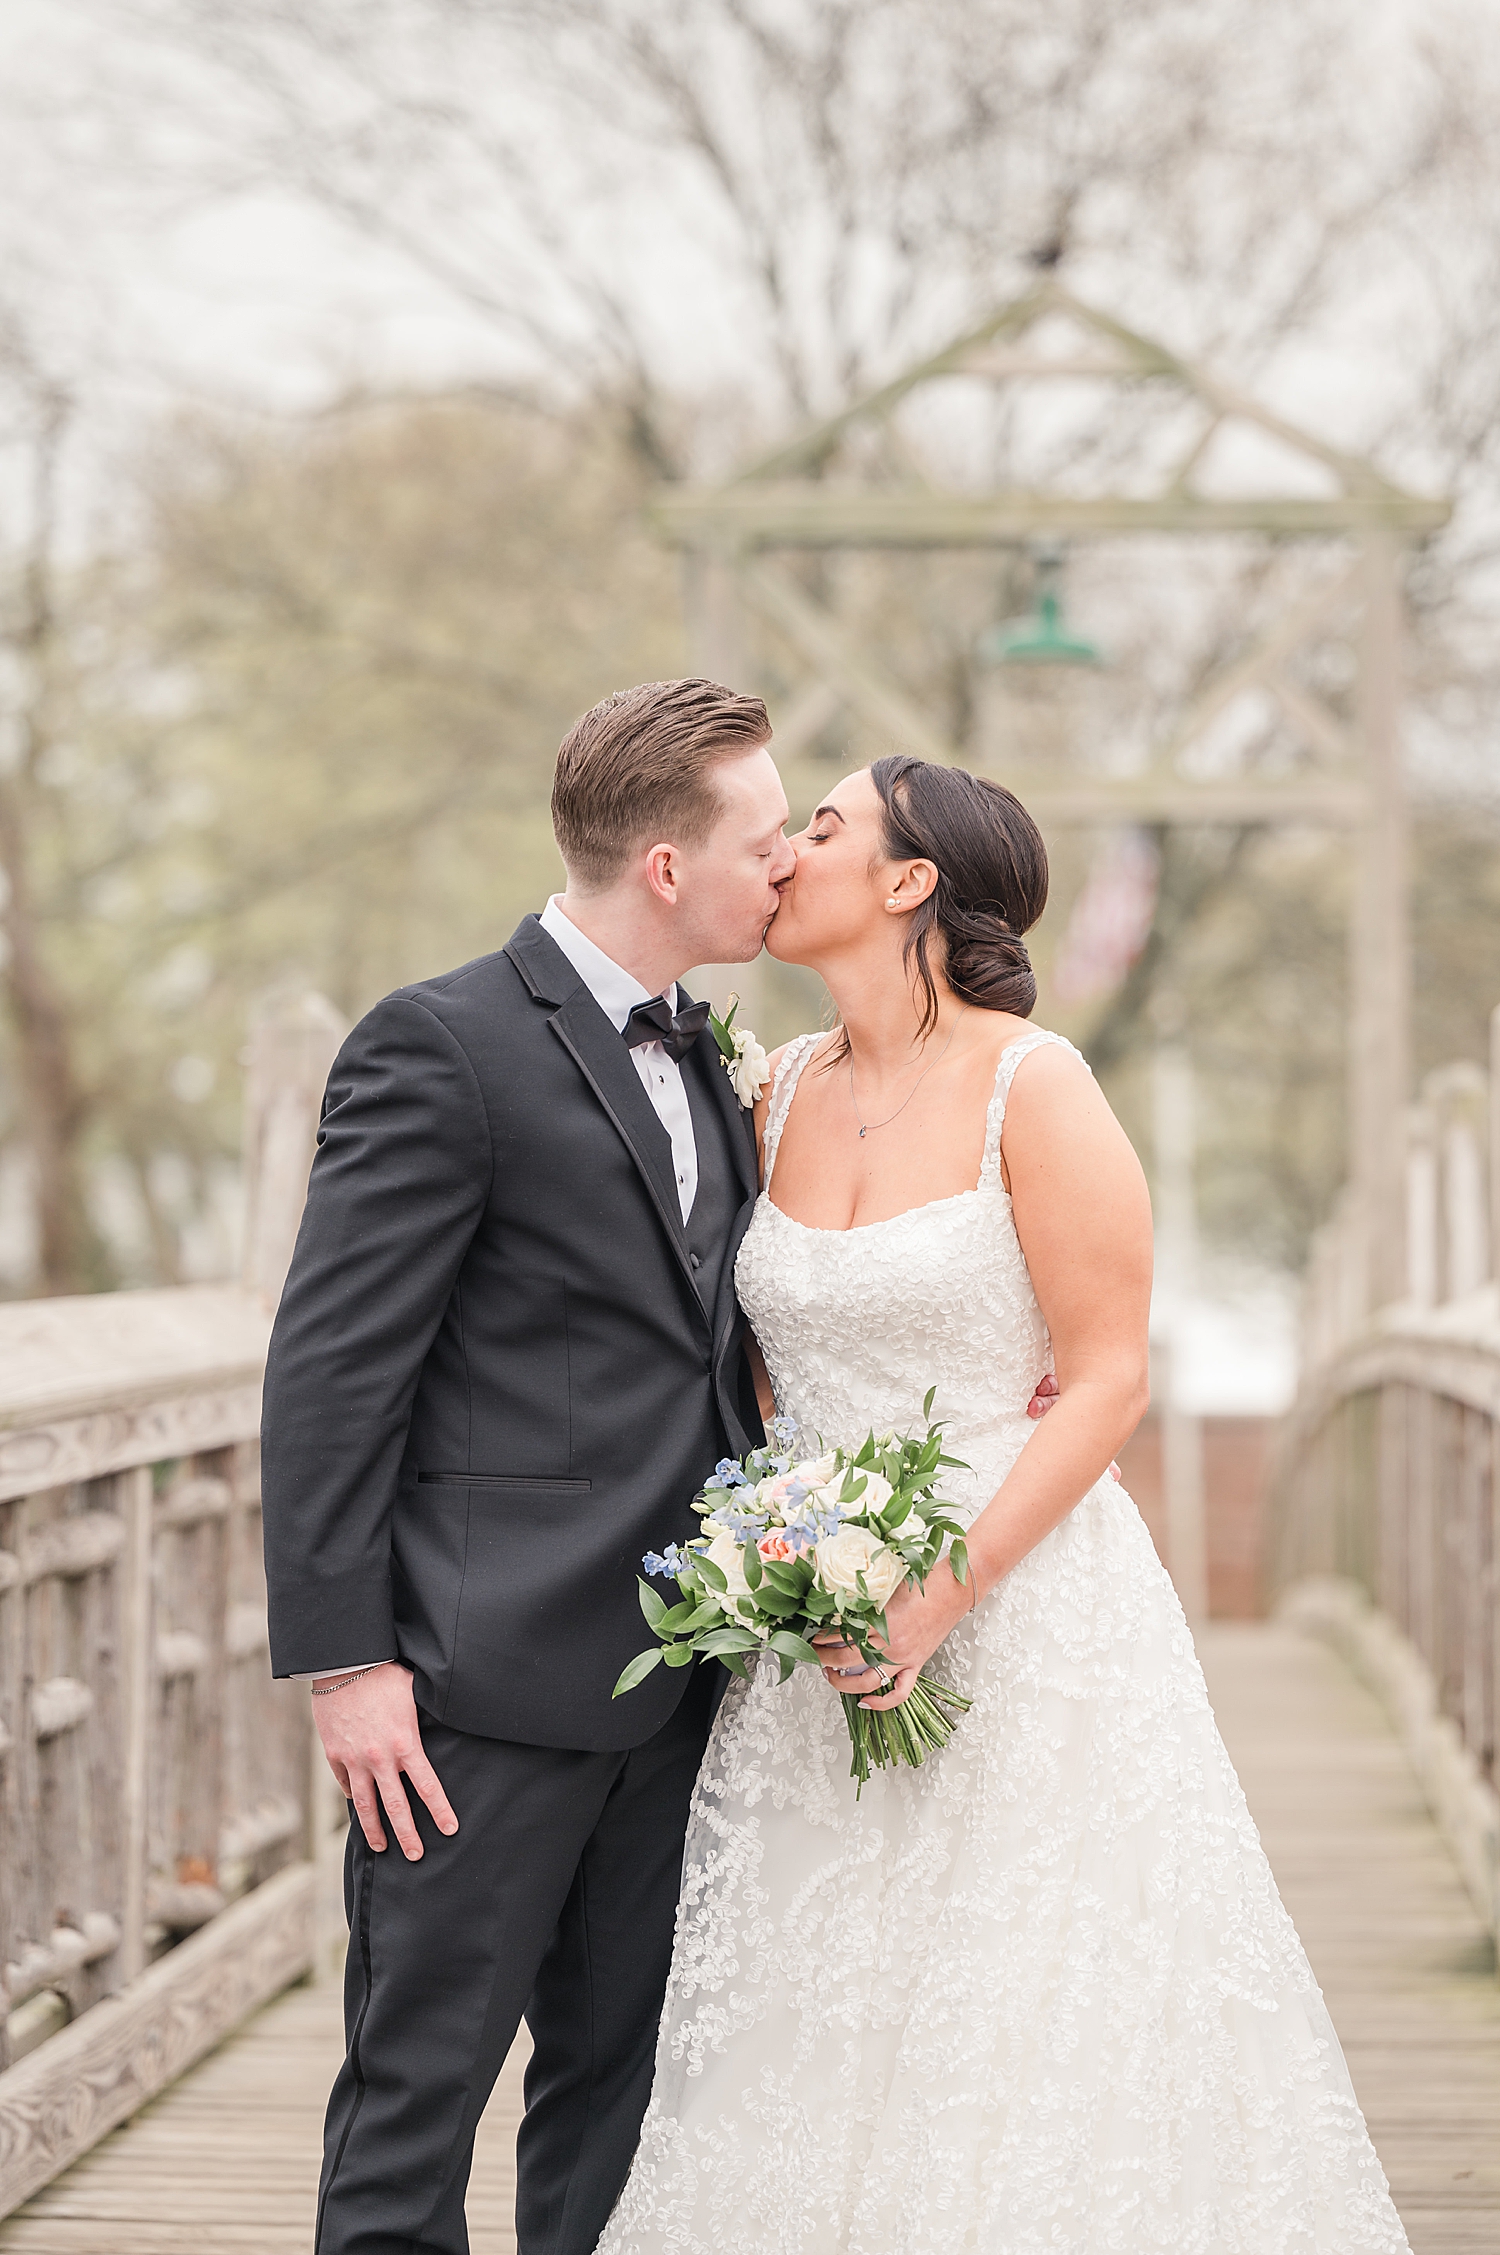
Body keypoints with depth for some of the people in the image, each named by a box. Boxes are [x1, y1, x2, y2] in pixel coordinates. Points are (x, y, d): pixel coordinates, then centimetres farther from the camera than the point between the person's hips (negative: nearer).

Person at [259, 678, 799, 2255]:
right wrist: (343, 1661, -17)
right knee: (415, 2102, -1)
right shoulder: (441, 1049, -11)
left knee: (621, 2094, 13)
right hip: (489, 1682, -8)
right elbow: (330, 1373, -13)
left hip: (671, 1688, 8)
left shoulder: (703, 1061, 15)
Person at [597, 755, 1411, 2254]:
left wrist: (944, 1597, -19)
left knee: (1019, 2046, -2)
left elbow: (1107, 1382, -11)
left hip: (1022, 1610, -5)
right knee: (820, 2058, 6)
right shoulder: (783, 1092, 8)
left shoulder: (1033, 1086, -10)